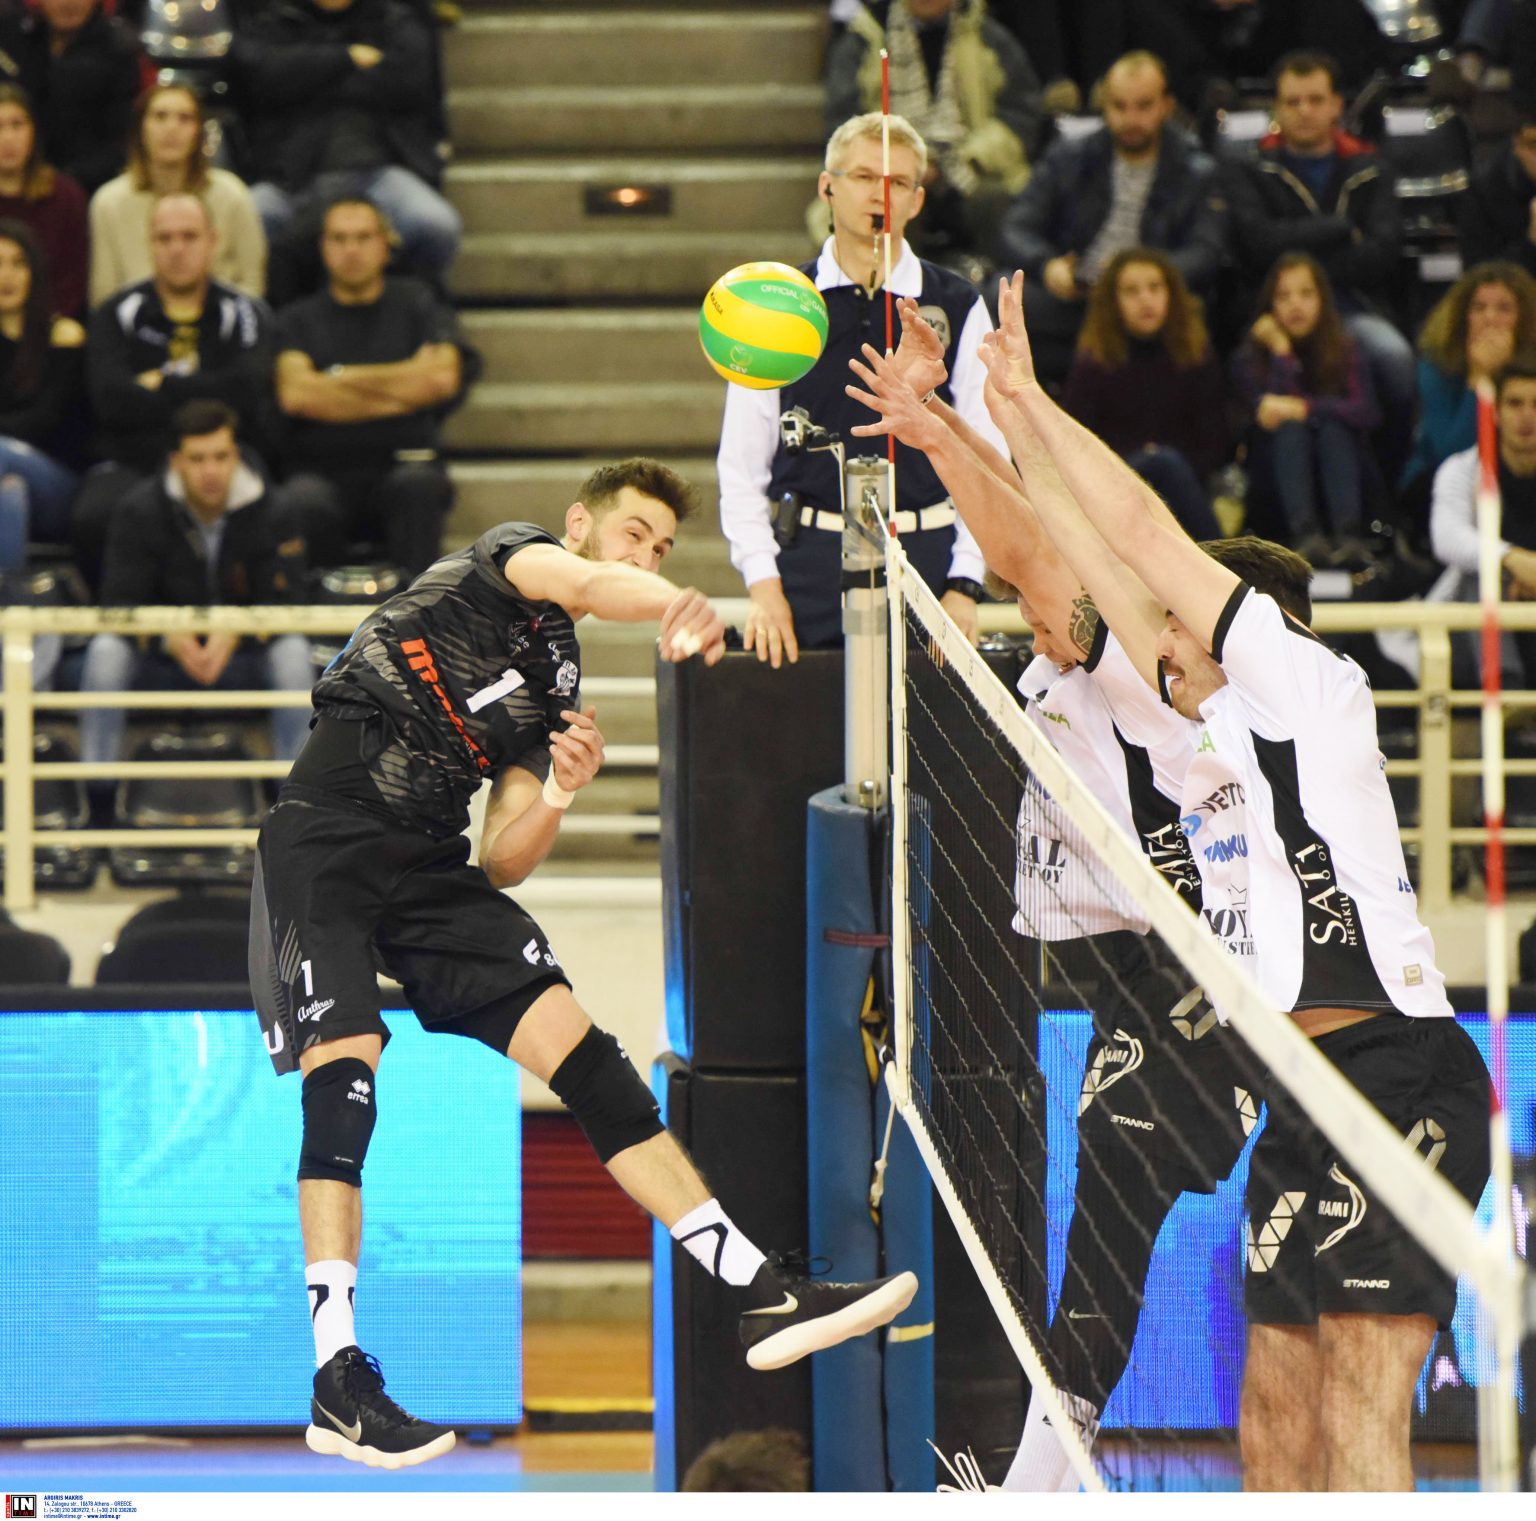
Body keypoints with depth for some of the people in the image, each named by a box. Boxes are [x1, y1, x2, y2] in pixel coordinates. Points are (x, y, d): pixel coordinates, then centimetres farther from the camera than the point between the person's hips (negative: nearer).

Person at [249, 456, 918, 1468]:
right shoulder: (510, 557, 4)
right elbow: (591, 584, -23)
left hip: (431, 867, 7)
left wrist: (557, 798, -5)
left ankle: (761, 1292, -5)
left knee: (583, 1054, -2)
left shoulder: (558, 688, 21)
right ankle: (337, 1380, -24)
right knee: (346, 1068, -22)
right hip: (327, 839, -7)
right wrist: (680, 611, -45)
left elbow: (503, 864, 16)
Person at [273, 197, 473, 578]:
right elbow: (294, 393, -8)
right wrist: (401, 394, -4)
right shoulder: (298, 319, 12)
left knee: (419, 484, -34)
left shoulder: (416, 305, 14)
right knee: (305, 502, -35)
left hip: (403, 464, 1)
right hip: (322, 471, -1)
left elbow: (443, 378, -4)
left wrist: (341, 378, 2)